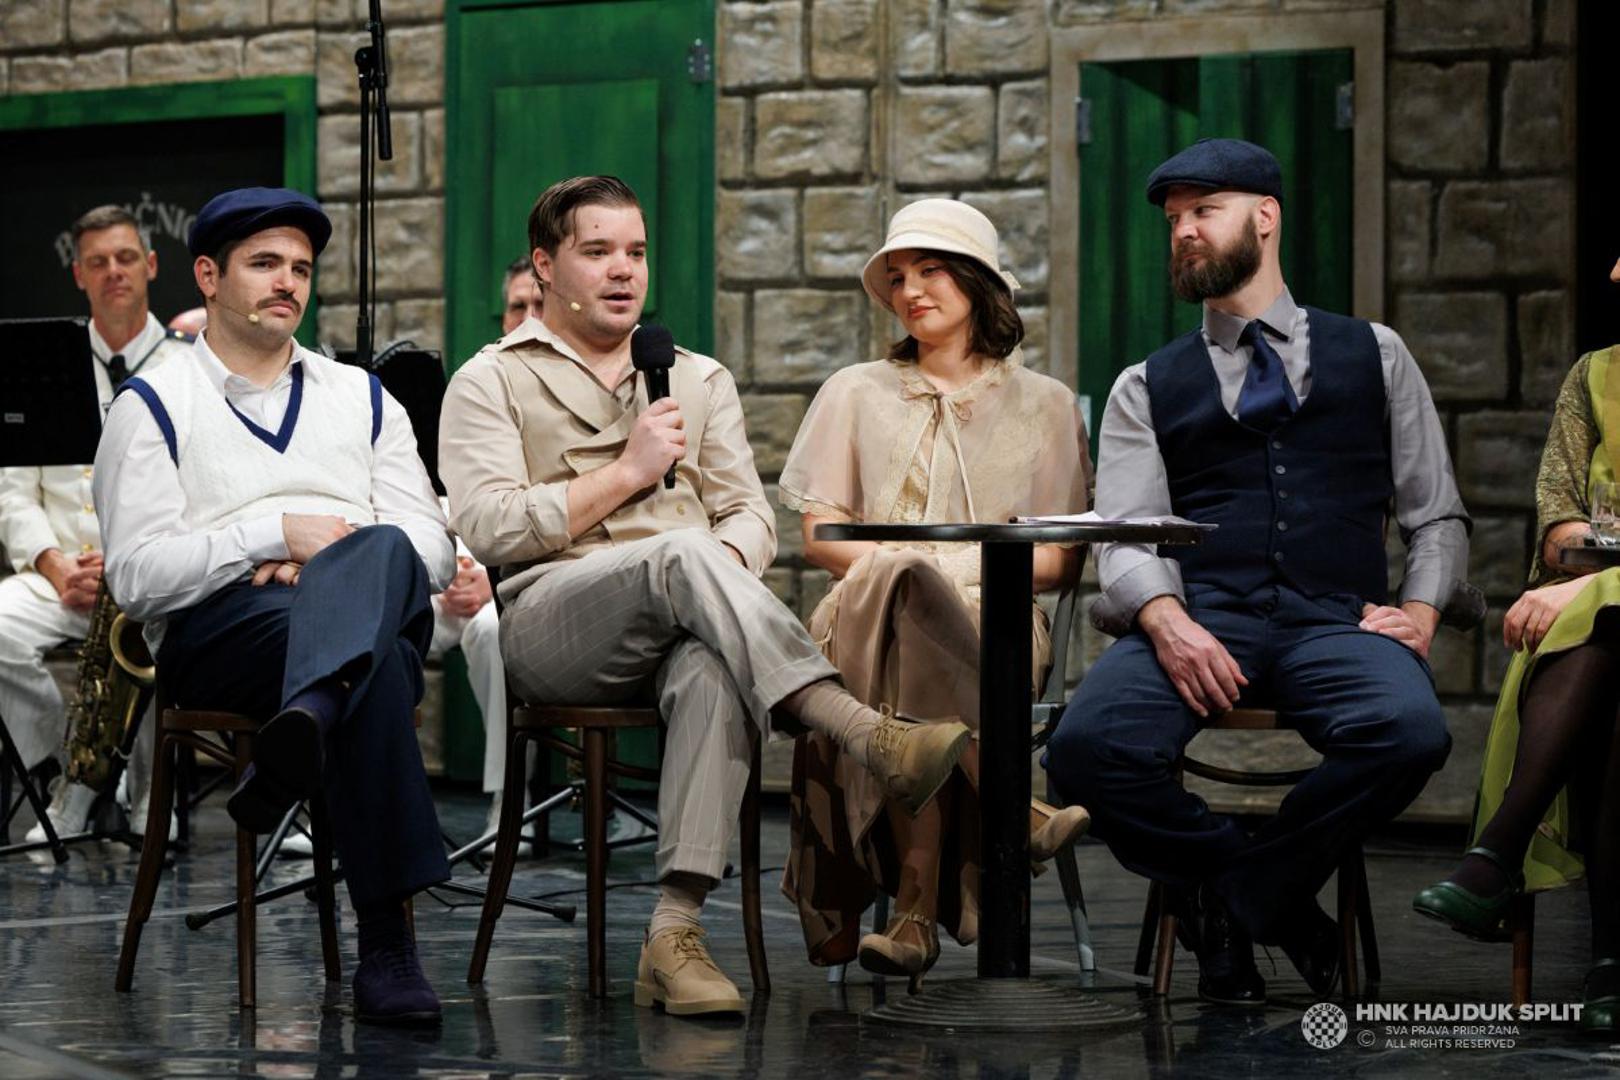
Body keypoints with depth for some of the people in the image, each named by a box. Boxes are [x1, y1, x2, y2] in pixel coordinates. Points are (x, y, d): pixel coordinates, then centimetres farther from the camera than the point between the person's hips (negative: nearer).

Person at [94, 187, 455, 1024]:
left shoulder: (363, 399, 28)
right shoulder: (153, 407, 15)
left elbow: (434, 552, 15)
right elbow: (137, 576, 0)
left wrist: (330, 558, -6)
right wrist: (278, 534, -9)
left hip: (383, 607, 3)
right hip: (217, 631, -3)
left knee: (378, 555, -38)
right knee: (374, 663, -39)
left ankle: (299, 741, -64)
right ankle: (385, 944, -46)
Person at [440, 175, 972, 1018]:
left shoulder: (700, 380, 28)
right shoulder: (492, 382, 15)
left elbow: (753, 520, 18)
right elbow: (488, 528, -2)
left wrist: (722, 568, -7)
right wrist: (628, 472, -2)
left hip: (685, 623, 3)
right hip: (553, 622, -3)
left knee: (713, 669, -37)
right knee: (680, 552, -36)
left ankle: (675, 933, -46)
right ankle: (867, 735, -50)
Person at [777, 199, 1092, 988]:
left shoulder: (1044, 405, 19)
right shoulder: (855, 395, 23)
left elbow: (1064, 560, 12)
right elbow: (818, 535, 12)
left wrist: (977, 568, -9)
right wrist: (887, 564, -9)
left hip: (992, 620, 0)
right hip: (871, 616, 1)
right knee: (901, 591, -40)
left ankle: (918, 904, -47)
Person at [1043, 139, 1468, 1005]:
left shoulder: (1373, 355, 21)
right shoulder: (1148, 388, 19)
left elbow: (1437, 515, 19)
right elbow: (1123, 543, 7)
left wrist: (1420, 611, -1)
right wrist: (1167, 621, -15)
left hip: (1336, 622, 0)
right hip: (1201, 617, 0)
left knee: (1409, 731, -35)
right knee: (1088, 747, -31)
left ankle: (1234, 900, -10)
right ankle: (1277, 904, -6)